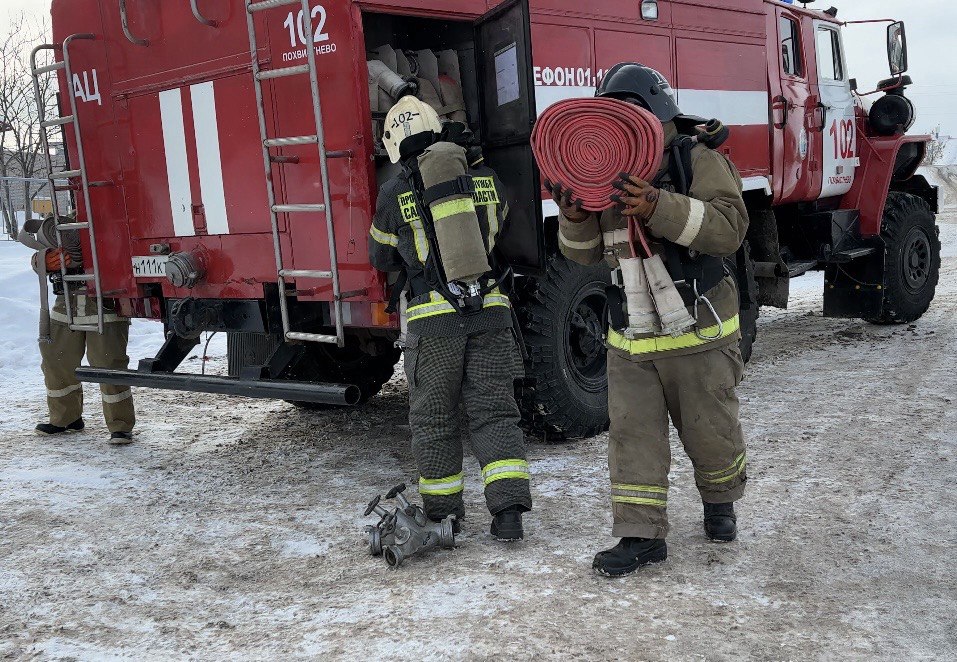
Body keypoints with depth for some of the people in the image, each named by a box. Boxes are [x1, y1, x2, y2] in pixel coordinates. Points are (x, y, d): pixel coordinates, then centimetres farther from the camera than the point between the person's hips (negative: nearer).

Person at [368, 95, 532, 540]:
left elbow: (381, 257, 12)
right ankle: (508, 510, 1)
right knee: (494, 411, 8)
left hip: (433, 319, -2)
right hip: (490, 311, 2)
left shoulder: (395, 194, -3)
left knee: (434, 420, 11)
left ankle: (441, 513, 20)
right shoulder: (486, 179, 4)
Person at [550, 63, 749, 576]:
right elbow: (585, 253, 10)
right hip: (629, 340, 4)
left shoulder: (697, 160, -7)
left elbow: (729, 226, -22)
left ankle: (720, 501, 39)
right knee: (632, 435, 0)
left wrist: (659, 209, -34)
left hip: (696, 331, -4)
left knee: (709, 429, 10)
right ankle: (642, 535, 9)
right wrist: (575, 218, -13)